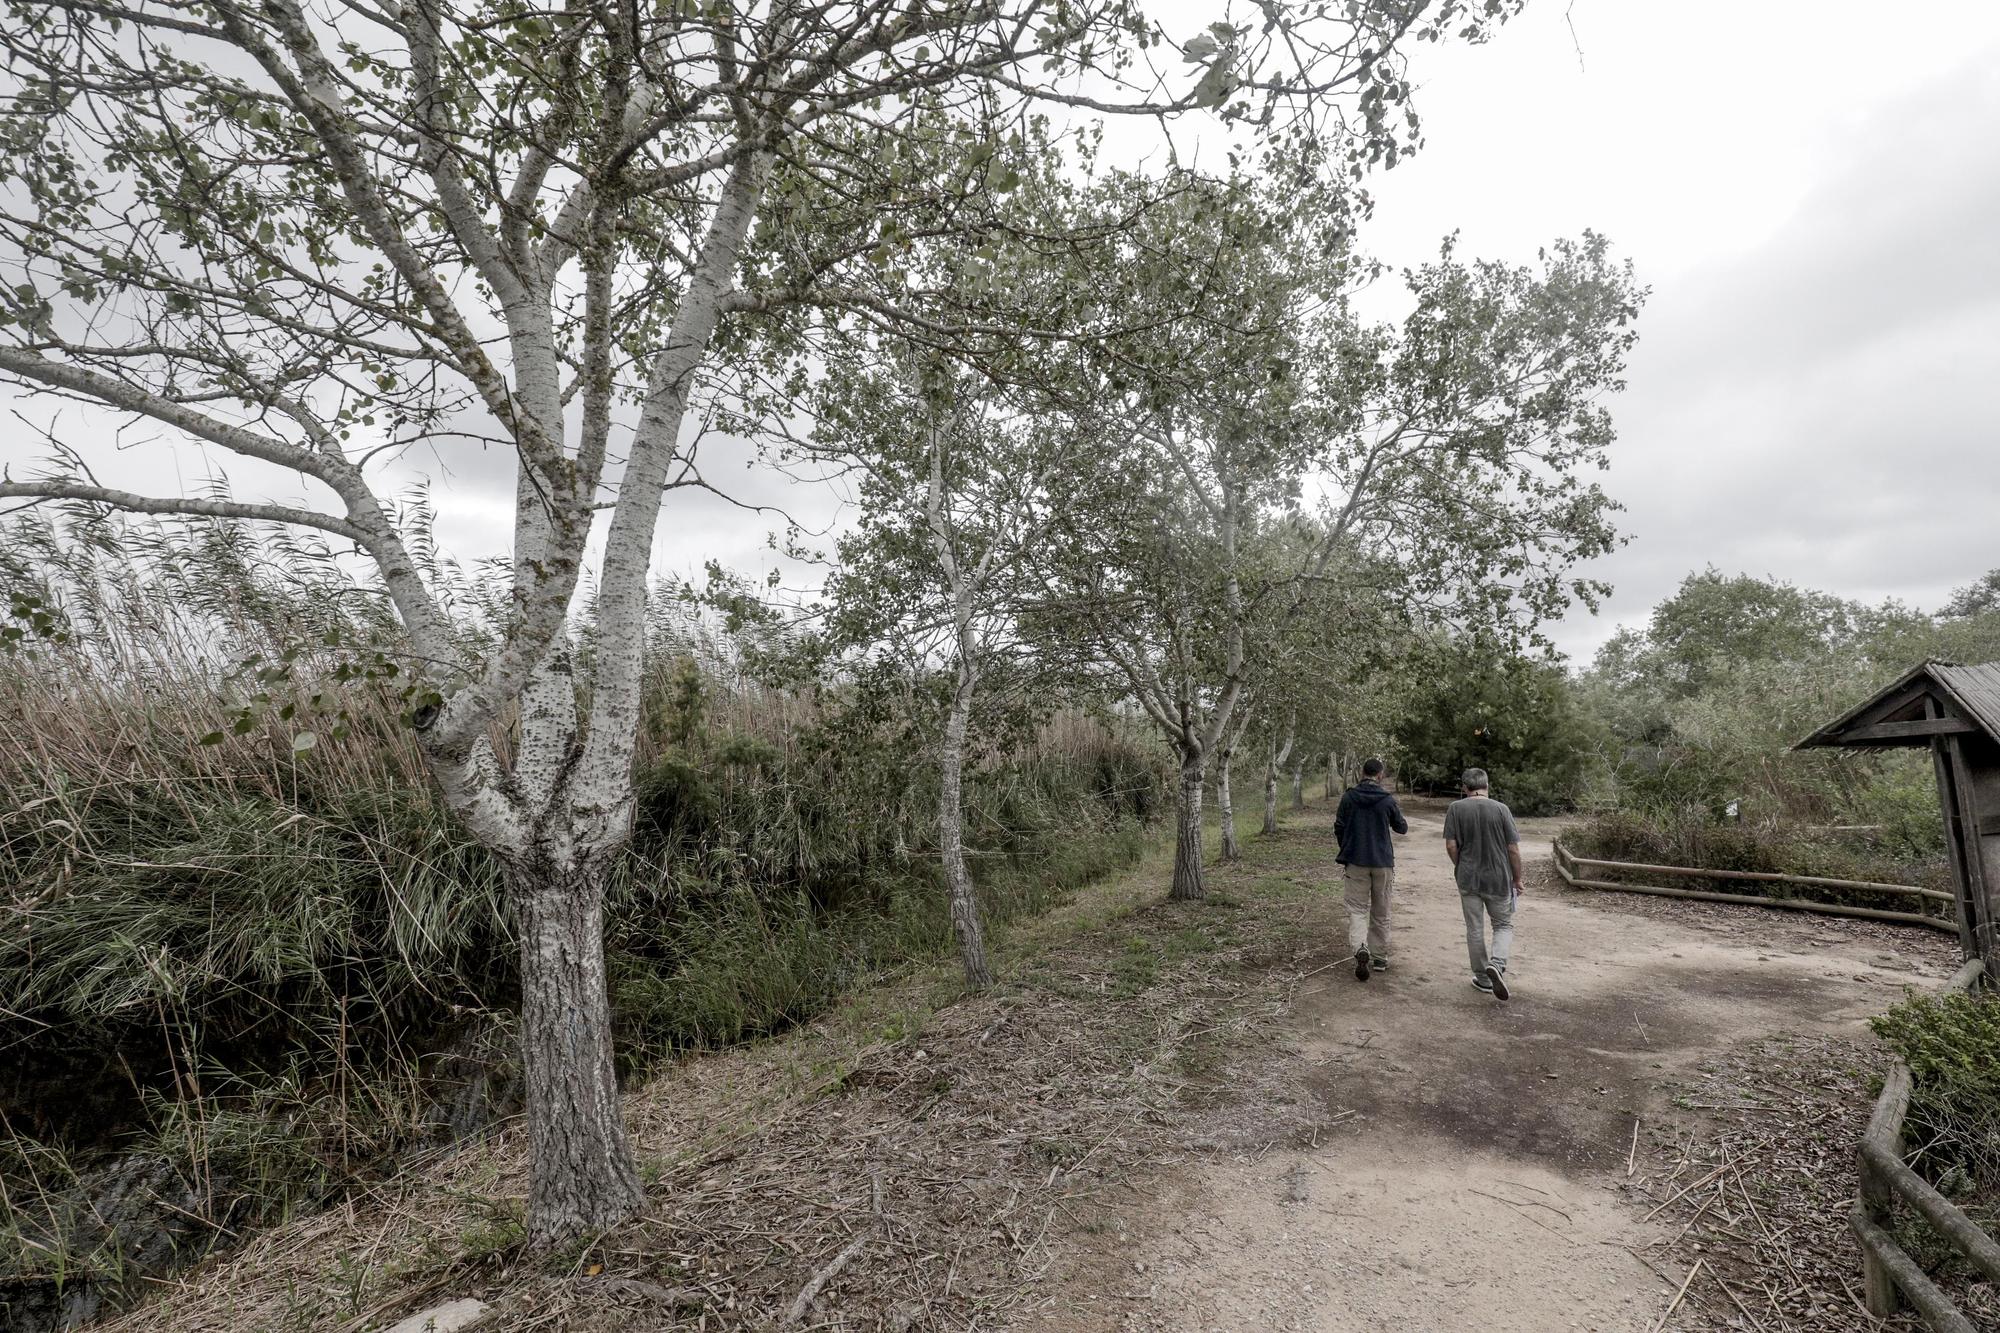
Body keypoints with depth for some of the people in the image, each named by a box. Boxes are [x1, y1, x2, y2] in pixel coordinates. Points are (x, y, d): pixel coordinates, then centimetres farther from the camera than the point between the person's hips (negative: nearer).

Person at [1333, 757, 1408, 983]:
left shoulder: (1348, 797, -5)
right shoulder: (1388, 800, -5)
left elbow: (1339, 828, -1)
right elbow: (1402, 828, 9)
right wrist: (1399, 815, 30)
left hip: (1356, 862, -1)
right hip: (1383, 862, 1)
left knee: (1357, 909, 1)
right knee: (1380, 913, 13)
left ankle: (1361, 948, -23)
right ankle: (1380, 959, 20)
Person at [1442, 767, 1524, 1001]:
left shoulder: (1455, 808, -8)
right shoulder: (1501, 809, -8)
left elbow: (1451, 845, -9)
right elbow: (1513, 850, -6)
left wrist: (1460, 867, 9)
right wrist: (1517, 878, 7)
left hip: (1468, 879, 0)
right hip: (1499, 879, 0)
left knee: (1474, 930, 12)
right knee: (1504, 925, 17)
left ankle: (1483, 978, 20)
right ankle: (1497, 963, -6)